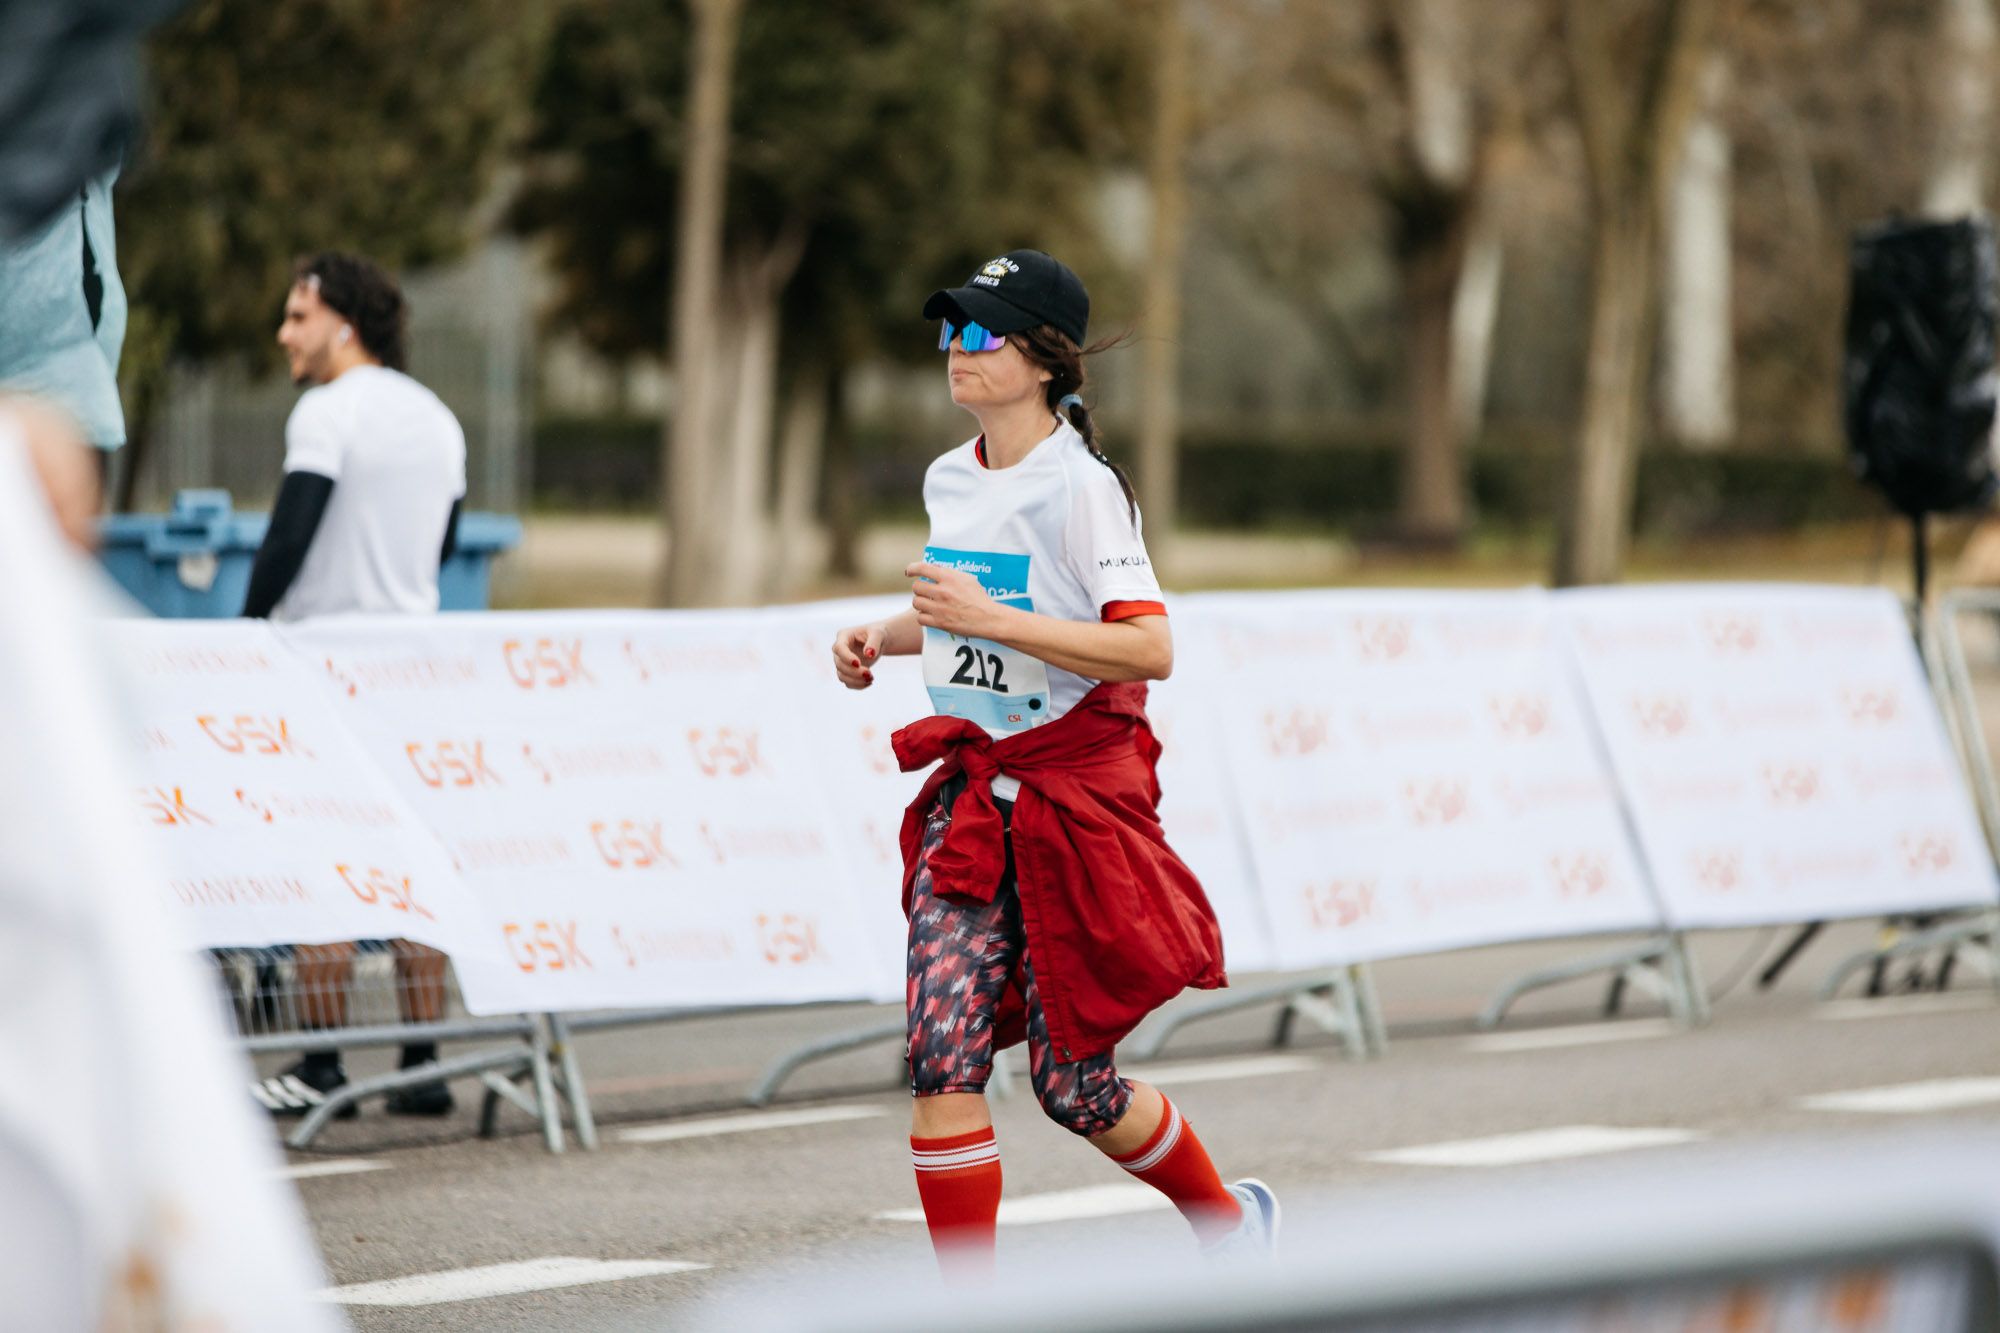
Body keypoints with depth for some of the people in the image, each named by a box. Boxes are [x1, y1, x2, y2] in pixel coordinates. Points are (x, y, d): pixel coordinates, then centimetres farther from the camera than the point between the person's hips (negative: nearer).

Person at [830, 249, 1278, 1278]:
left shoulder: (1079, 487, -14)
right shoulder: (951, 480, 8)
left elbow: (1149, 650, -23)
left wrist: (991, 619, -27)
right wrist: (886, 636, 9)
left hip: (1076, 797, -6)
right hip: (972, 792, 6)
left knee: (1070, 1083, 4)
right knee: (943, 1055, -11)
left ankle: (1230, 1221, 31)